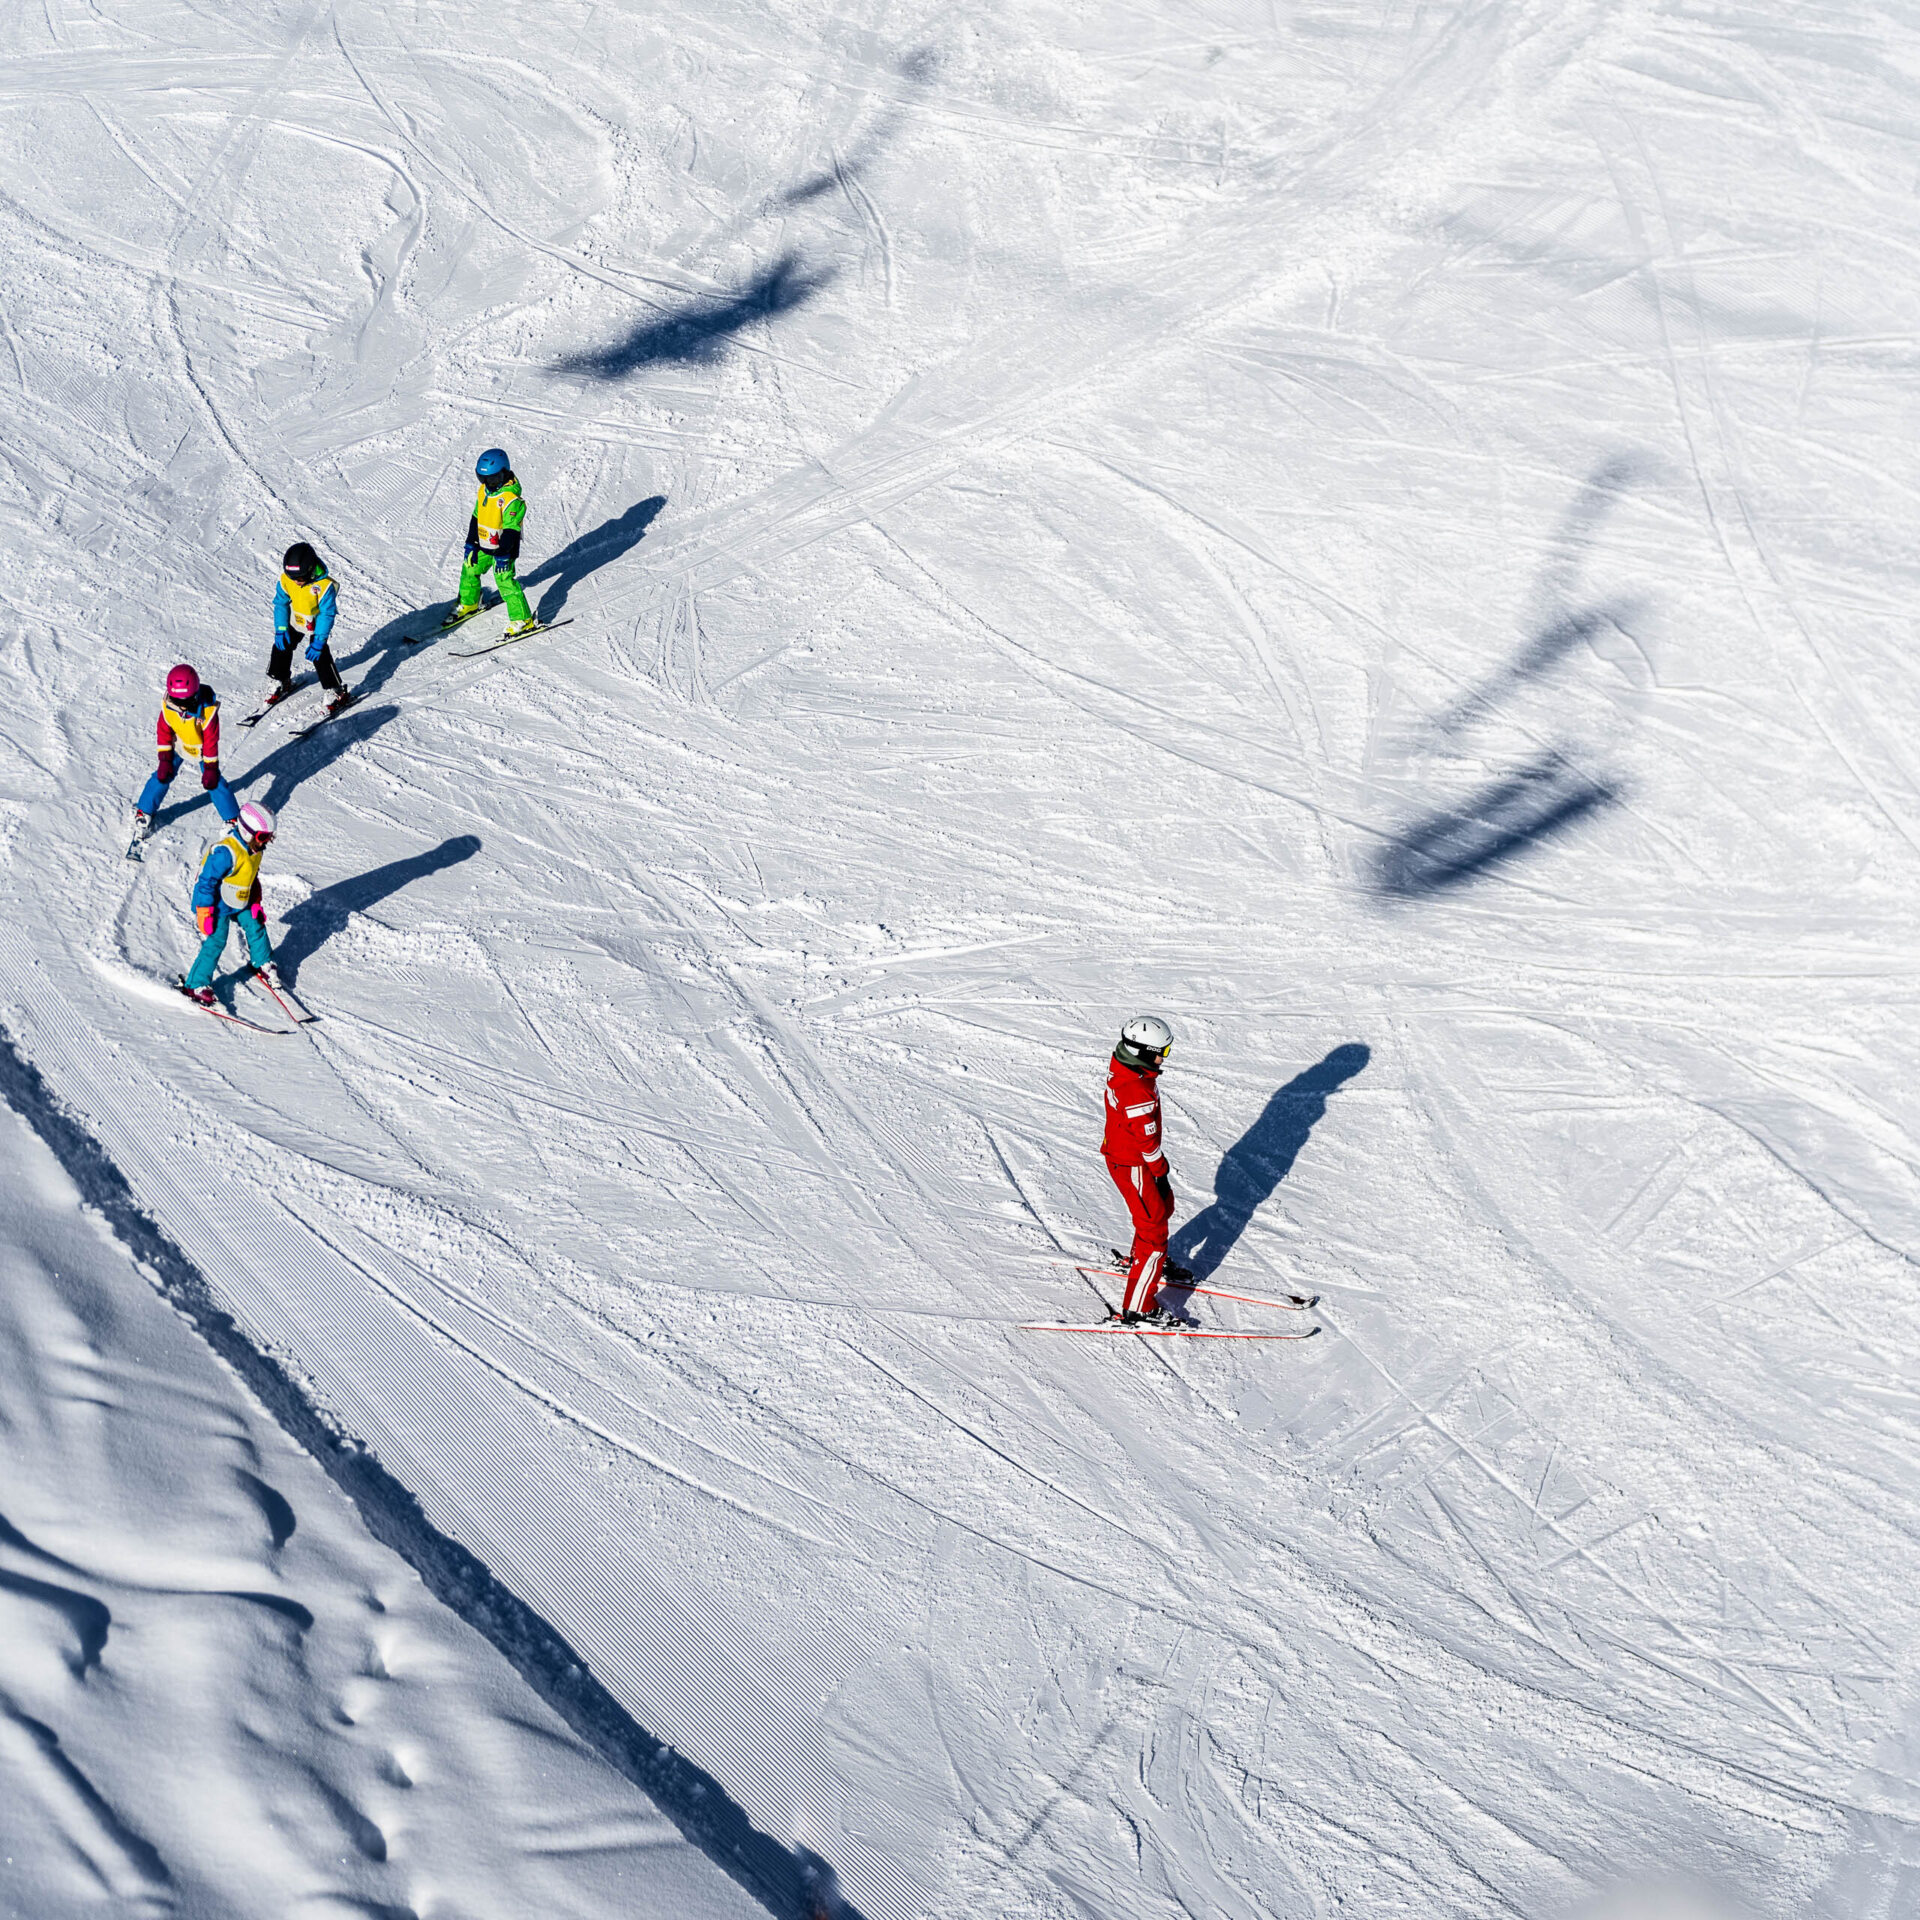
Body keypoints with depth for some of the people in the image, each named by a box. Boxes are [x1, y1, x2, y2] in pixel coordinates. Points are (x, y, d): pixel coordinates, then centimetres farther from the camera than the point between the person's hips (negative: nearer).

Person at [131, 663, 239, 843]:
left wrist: (210, 768, -18)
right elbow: (163, 732, -9)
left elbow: (211, 741, -23)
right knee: (162, 775, -3)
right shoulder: (167, 707, -25)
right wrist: (165, 759, -11)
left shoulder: (208, 710, -34)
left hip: (201, 749, -2)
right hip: (178, 746, 2)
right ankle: (144, 812, 15)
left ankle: (233, 819, 11)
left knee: (214, 781, -4)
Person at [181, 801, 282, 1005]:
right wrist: (204, 913, -24)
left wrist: (255, 903, 13)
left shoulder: (254, 849, -4)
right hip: (218, 905, -8)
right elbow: (206, 881, -27)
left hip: (240, 902, 8)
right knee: (215, 942, -9)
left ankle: (263, 963, 39)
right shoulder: (226, 852, -32)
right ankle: (196, 985, 0)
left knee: (255, 926, 14)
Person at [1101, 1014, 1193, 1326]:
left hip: (1120, 1149, 10)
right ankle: (1138, 1307, 3)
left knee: (1163, 1206, 28)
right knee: (1153, 1228, -1)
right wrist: (1161, 1172, -7)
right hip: (1131, 1165, -10)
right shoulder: (1138, 1093, -35)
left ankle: (1141, 1261, 52)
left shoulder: (1123, 1064, -5)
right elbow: (1147, 1142, -24)